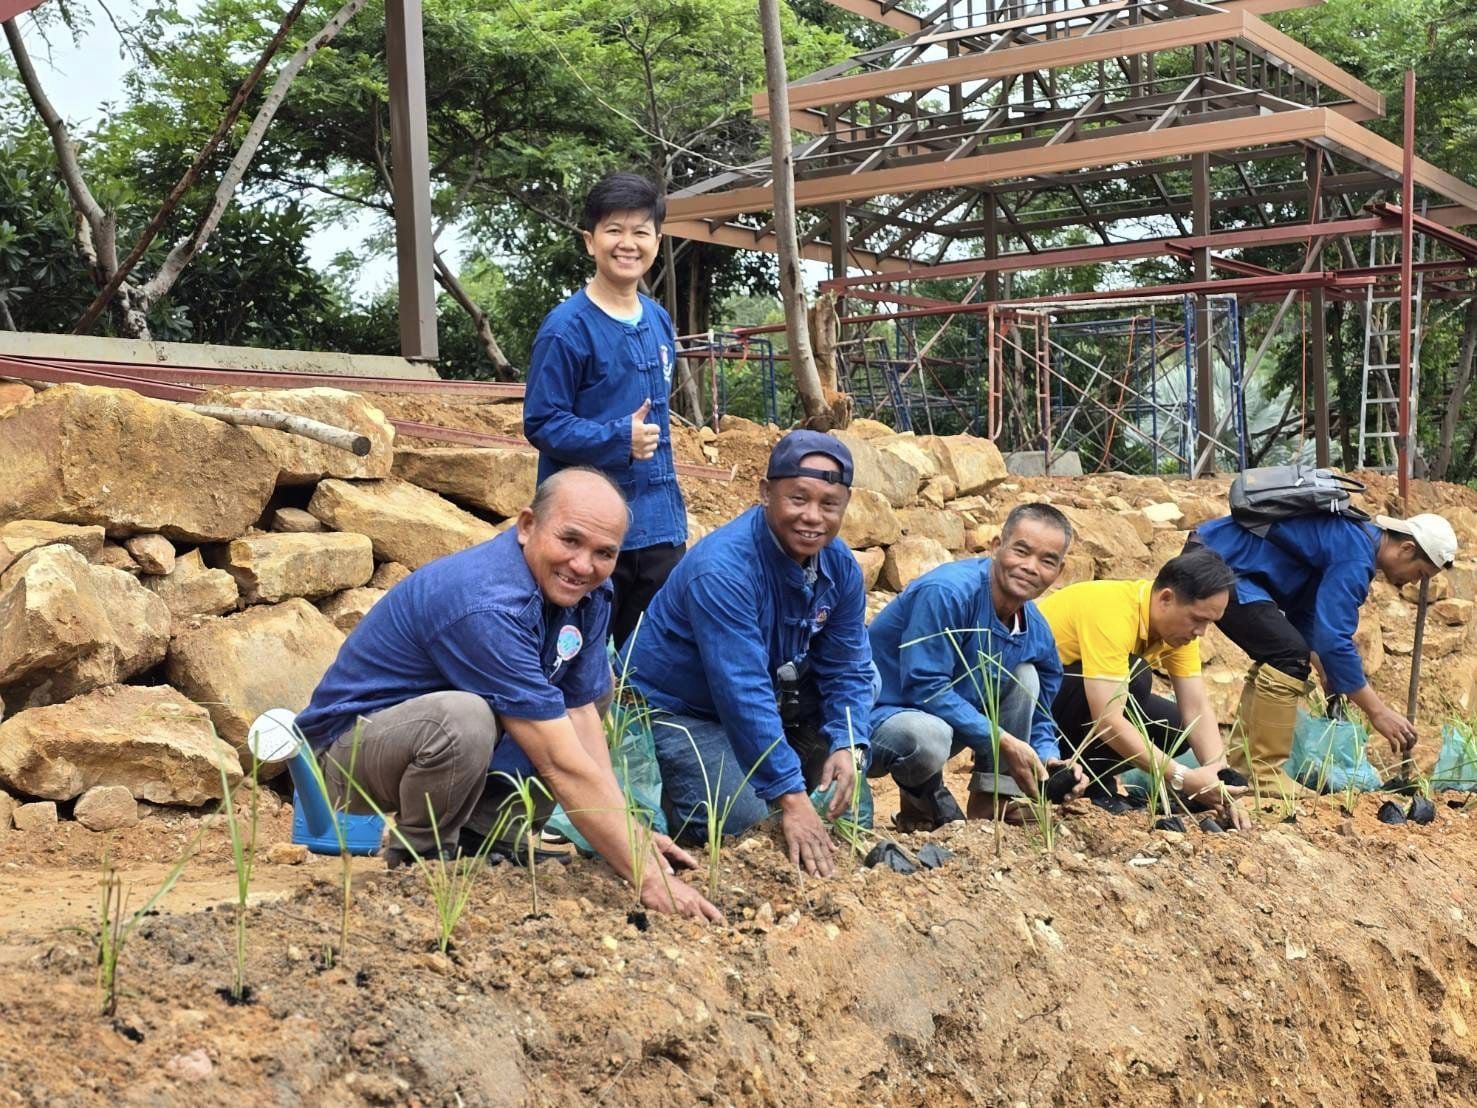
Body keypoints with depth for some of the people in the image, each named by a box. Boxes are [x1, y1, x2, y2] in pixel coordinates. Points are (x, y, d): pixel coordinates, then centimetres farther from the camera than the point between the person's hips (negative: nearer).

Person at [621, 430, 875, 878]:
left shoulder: (841, 566, -9)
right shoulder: (722, 569, -32)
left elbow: (848, 669, -2)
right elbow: (742, 694, -36)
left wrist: (847, 746, -21)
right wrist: (790, 798, -38)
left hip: (772, 703, 7)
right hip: (676, 709, -7)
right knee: (741, 823, -23)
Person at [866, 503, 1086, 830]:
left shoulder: (1036, 632, 0)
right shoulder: (947, 592, -25)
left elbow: (1037, 715, 9)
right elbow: (925, 687, -27)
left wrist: (1048, 758, -14)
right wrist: (1004, 742, -24)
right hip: (880, 716, -8)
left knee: (1024, 676, -4)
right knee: (929, 735, -39)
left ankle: (987, 809, -3)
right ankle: (922, 802, -2)